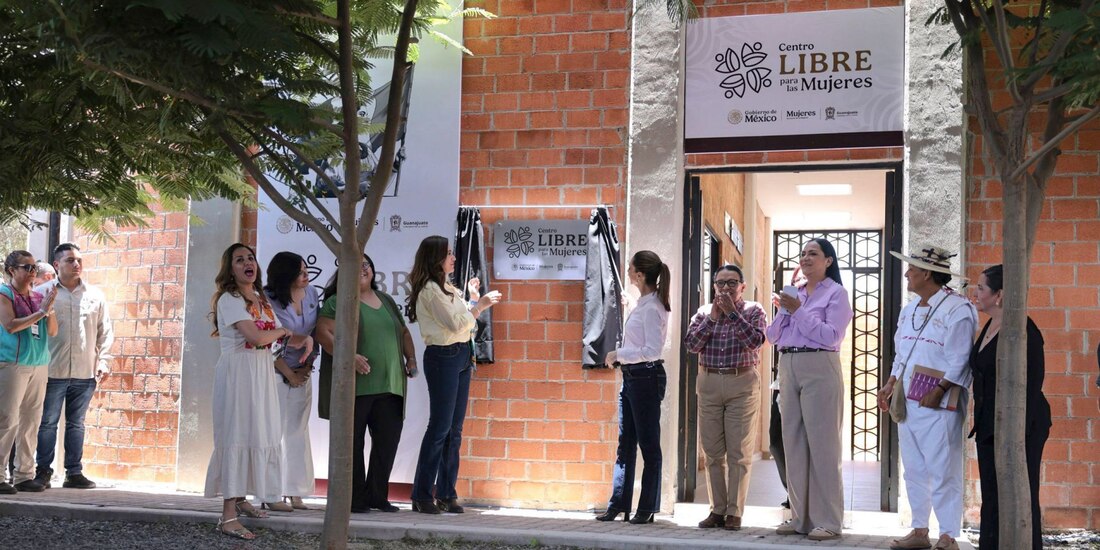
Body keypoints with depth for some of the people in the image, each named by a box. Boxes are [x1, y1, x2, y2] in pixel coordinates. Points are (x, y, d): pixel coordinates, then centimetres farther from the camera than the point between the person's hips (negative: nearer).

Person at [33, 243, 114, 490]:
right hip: (52, 371, -2)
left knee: (76, 423, 7)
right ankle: (43, 472, 9)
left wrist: (103, 361, 4)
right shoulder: (42, 293, 3)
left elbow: (105, 331, 14)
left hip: (85, 372, 2)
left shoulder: (95, 295, 10)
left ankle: (74, 472, 12)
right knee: (47, 422, 1)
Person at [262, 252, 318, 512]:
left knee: (298, 432, 7)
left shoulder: (311, 293, 4)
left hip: (303, 373, 6)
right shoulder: (269, 300, -13)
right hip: (278, 372, -6)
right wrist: (289, 374, -8)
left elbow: (316, 331, 8)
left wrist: (309, 364, -1)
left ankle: (294, 493, 13)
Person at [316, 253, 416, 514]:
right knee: (353, 443, 0)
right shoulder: (338, 302, -1)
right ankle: (355, 499, 7)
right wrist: (349, 356, -22)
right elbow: (324, 333, -12)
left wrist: (411, 357, 11)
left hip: (389, 385, 6)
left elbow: (403, 333, 26)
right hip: (354, 385, -6)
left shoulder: (386, 300, 20)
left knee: (388, 440, 3)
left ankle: (377, 496, 15)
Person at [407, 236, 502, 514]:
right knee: (440, 427, -7)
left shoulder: (446, 287, 17)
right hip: (442, 357, -9)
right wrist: (480, 304, -6)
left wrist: (473, 299, 12)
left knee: (454, 429, 8)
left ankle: (446, 493, 12)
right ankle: (422, 495, -1)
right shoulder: (430, 289, -11)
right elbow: (455, 323, -15)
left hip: (461, 356, 9)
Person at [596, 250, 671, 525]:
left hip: (647, 377, -9)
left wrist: (619, 354, -16)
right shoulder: (642, 304, 11)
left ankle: (647, 508, 8)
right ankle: (619, 503, 17)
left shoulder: (652, 308, -16)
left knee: (648, 443, 0)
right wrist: (620, 358, 7)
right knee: (625, 443, 11)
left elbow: (652, 350, -22)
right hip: (631, 377, 9)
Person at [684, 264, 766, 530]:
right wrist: (713, 317, -6)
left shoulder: (753, 311, 3)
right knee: (713, 452, 5)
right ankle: (717, 510, 12)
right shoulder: (704, 312, 11)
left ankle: (735, 512, 3)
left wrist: (732, 312, -13)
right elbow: (691, 344, -1)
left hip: (741, 384, -3)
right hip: (709, 383, 3)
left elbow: (755, 341, -15)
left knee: (738, 453, -2)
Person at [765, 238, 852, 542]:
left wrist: (798, 311, -12)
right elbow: (773, 336, 14)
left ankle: (827, 520, -1)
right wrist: (783, 310, -2)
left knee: (822, 445, -5)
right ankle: (800, 517, 13)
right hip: (788, 368, 7)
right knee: (793, 443, 7)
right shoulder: (794, 293, 17)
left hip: (819, 368, -7)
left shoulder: (836, 293, 0)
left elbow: (831, 336, -13)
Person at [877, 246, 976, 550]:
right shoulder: (909, 310, 17)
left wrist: (938, 391, -20)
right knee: (914, 470, 13)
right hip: (907, 403, 8)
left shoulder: (957, 309, -9)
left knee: (942, 472, -6)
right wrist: (890, 385, 11)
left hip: (938, 405, -8)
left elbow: (959, 360, -14)